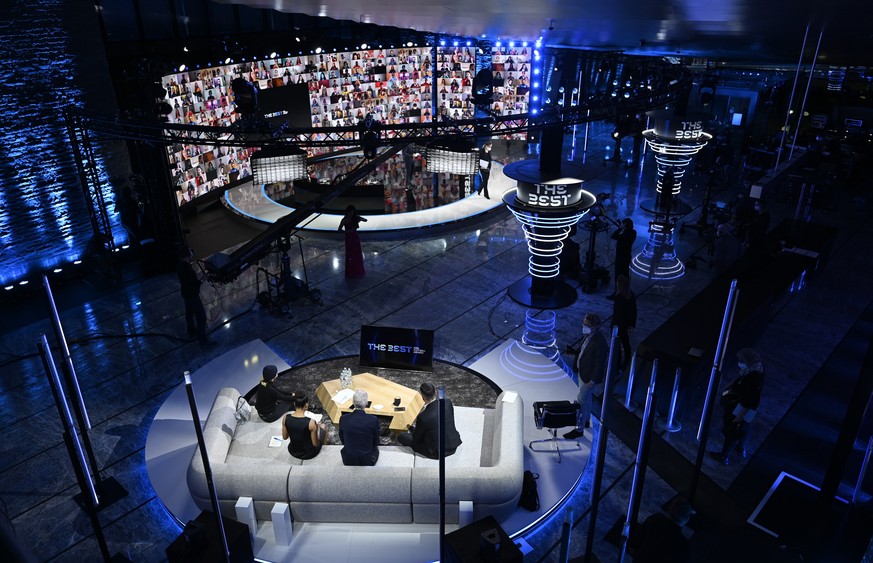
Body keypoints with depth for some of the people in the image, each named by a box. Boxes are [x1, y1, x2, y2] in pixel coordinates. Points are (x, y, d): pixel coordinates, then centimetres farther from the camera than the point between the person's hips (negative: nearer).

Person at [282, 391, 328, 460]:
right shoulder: (311, 423, -31)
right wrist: (316, 429, -3)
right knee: (323, 426, 23)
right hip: (308, 454, -3)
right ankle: (323, 446, 50)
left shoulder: (286, 418, -19)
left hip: (293, 452, 3)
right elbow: (315, 444, -18)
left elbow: (284, 437, -3)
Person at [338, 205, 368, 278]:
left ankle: (358, 271, 24)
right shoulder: (344, 220, -12)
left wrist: (361, 219, -19)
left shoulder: (356, 217, -2)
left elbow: (365, 220, 2)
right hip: (349, 238, -4)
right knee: (350, 254, 2)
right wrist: (347, 231, -25)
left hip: (355, 237, 4)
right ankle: (350, 272, 13)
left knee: (358, 254, 10)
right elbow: (339, 229, -12)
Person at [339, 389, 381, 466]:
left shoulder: (343, 419, -15)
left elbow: (343, 440, 2)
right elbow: (375, 443, -5)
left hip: (348, 461, 1)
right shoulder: (373, 420, -21)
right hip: (367, 461, -1)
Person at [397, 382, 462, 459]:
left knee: (401, 437, 5)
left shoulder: (423, 417, -30)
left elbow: (416, 438, -10)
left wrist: (411, 427, 12)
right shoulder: (448, 402, -18)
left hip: (437, 452, -5)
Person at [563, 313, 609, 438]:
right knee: (587, 400, 25)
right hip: (582, 372, 9)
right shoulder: (589, 335, -3)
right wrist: (575, 352, -3)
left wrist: (593, 381, -21)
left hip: (589, 377, -9)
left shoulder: (599, 342, -29)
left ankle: (579, 429, 17)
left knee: (581, 402, 3)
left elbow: (600, 363, -25)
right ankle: (585, 421, 44)